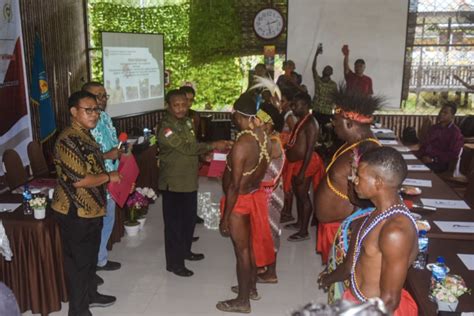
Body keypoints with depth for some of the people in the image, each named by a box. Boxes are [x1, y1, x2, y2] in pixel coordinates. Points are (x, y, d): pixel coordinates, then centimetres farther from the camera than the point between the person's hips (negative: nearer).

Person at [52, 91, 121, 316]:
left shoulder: (85, 135, 10)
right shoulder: (69, 140, -23)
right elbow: (79, 179, -27)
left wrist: (106, 156, 11)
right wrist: (109, 177, -16)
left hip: (91, 209, 10)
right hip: (75, 213, -10)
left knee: (91, 257, 23)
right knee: (78, 261, 4)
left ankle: (90, 294, 41)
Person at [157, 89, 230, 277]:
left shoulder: (187, 122, 9)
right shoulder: (166, 128, -19)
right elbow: (186, 147, -25)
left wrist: (206, 154, -1)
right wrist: (213, 145, -24)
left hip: (190, 180, 9)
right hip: (173, 182, -8)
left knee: (189, 218, 20)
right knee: (174, 222, 1)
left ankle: (185, 251, 39)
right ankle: (174, 263, 13)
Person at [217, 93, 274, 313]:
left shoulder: (242, 144, -28)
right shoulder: (264, 137, -3)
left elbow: (234, 186, -25)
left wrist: (225, 217, -17)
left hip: (240, 200, -8)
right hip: (255, 195, 8)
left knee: (241, 250, 6)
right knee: (251, 245, 23)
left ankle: (242, 301, 22)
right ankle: (251, 287, 42)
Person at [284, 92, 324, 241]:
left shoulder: (310, 123, -19)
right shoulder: (301, 121, 10)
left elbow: (310, 149, -23)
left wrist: (302, 172, -24)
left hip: (304, 164, -10)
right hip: (296, 162, 10)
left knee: (303, 196, -3)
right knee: (298, 194, 19)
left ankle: (304, 232, 6)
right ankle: (299, 222, 35)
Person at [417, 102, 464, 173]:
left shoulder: (455, 132, -5)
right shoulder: (434, 127, 16)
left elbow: (453, 155, -12)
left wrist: (433, 160, -18)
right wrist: (419, 155, -3)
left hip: (440, 163, -6)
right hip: (426, 158, 6)